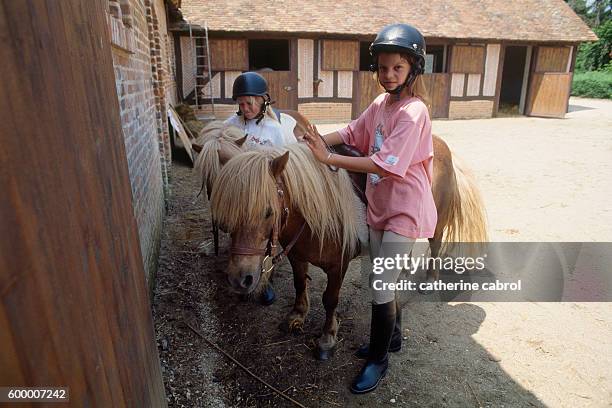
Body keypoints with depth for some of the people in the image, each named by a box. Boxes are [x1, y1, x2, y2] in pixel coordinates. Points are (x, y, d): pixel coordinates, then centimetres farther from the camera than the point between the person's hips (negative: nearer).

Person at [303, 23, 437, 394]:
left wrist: (330, 158, -28)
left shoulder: (413, 111, -19)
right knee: (384, 281, 20)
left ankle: (379, 359, 22)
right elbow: (354, 132, 12)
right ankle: (392, 336, 44)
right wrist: (320, 140, -7)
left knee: (380, 286, -2)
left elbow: (385, 164, -27)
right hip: (379, 207, 8)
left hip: (404, 213, -7)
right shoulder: (381, 103, 5)